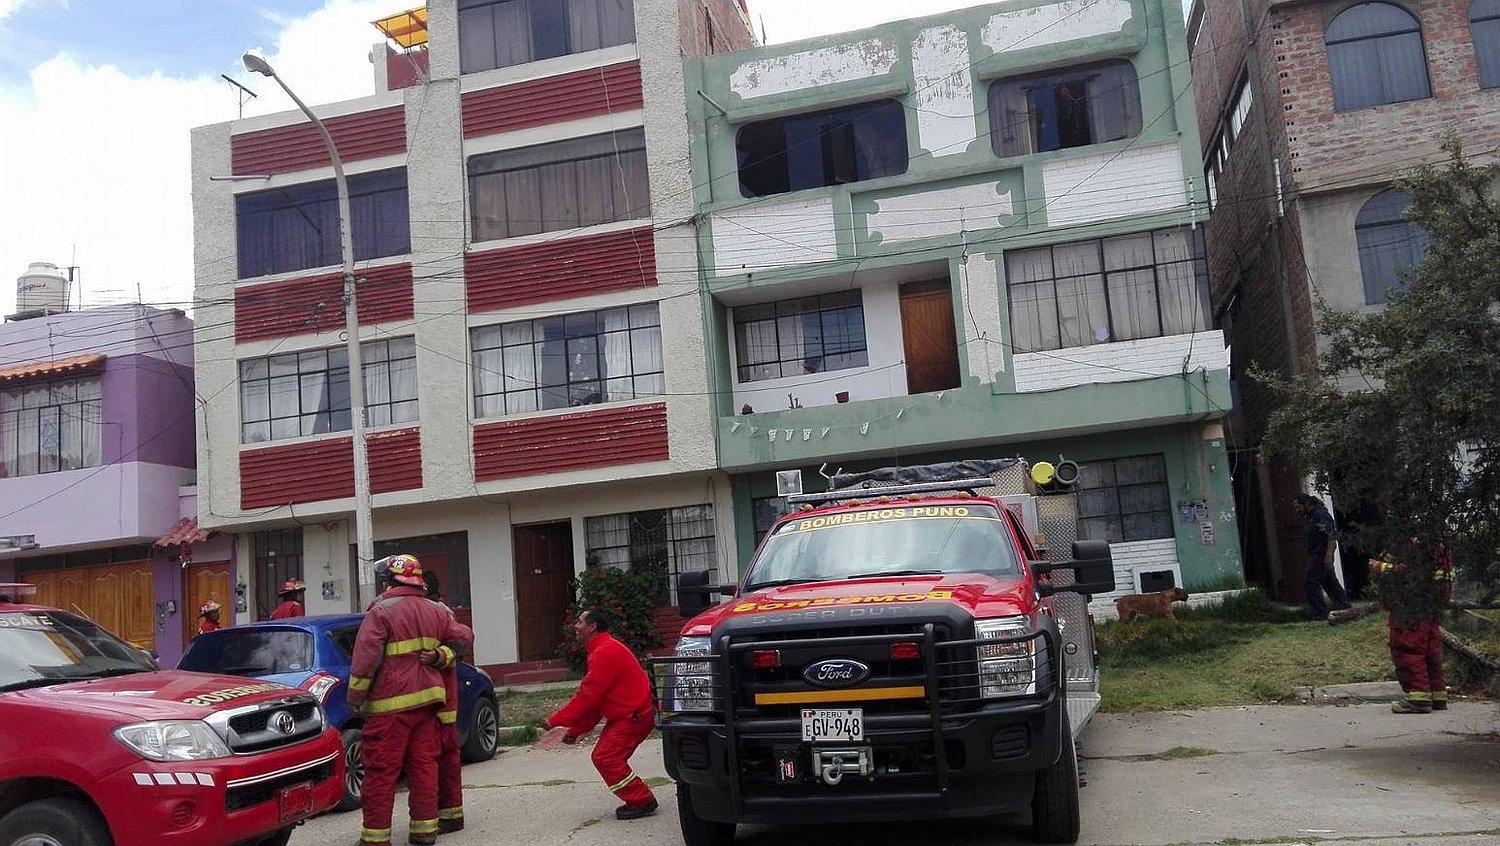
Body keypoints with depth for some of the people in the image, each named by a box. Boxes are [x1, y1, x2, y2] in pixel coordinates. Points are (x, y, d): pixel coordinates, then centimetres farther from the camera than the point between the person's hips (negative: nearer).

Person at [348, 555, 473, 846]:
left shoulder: (380, 612, -8)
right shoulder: (436, 612, 11)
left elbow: (365, 659, -14)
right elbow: (464, 638, 15)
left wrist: (355, 696, -6)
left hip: (390, 704, -6)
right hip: (427, 699, 6)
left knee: (381, 770, -1)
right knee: (424, 764, 10)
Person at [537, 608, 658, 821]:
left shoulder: (605, 652, -19)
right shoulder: (600, 650, 16)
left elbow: (587, 697, -21)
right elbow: (592, 699, 17)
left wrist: (555, 721, -14)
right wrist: (573, 731, 11)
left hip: (635, 716, -11)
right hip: (624, 715, 11)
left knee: (606, 758, -13)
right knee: (602, 757, 9)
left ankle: (642, 802, -5)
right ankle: (637, 800, 16)